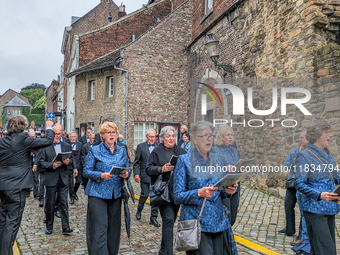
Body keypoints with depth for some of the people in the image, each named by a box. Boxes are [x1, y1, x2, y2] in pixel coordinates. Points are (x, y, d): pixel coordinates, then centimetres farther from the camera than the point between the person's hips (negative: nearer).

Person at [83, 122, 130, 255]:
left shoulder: (122, 151, 10)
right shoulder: (95, 150, -1)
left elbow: (127, 169, 13)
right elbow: (86, 171, -4)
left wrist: (126, 174, -10)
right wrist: (101, 175, -20)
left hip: (116, 194, 4)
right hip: (98, 193, -4)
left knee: (114, 227, 11)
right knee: (99, 228, -7)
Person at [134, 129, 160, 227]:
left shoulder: (159, 147, 5)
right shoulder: (140, 147, 2)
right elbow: (136, 162, 2)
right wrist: (136, 174, -8)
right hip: (145, 175, -1)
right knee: (144, 195, 2)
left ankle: (153, 218, 13)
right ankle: (139, 210, 32)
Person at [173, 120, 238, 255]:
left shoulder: (217, 158, 9)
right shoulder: (184, 160, -6)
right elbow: (177, 196, -8)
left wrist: (228, 191, -6)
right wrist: (199, 193, -23)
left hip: (219, 222, 5)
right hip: (196, 222, -5)